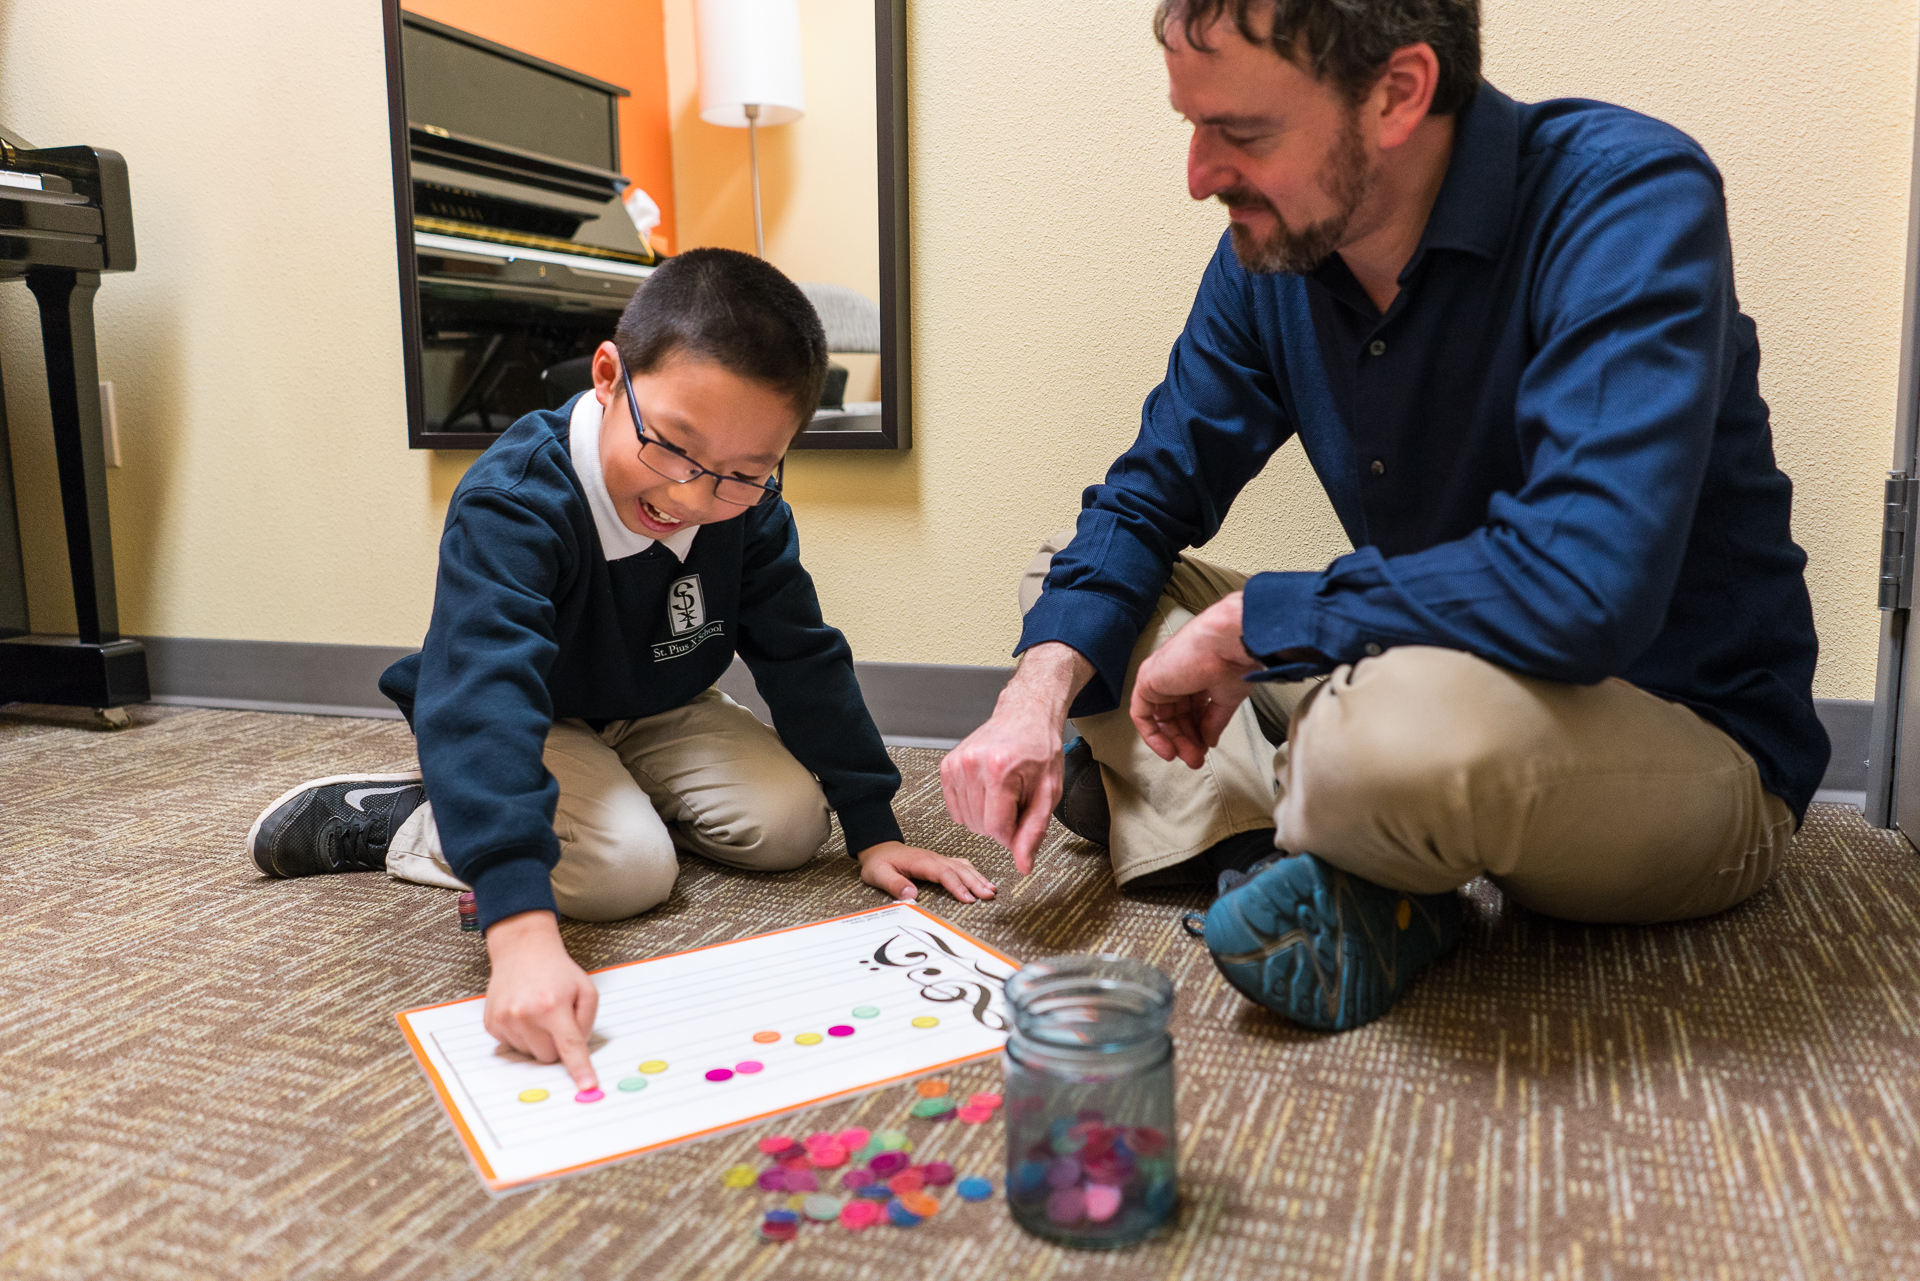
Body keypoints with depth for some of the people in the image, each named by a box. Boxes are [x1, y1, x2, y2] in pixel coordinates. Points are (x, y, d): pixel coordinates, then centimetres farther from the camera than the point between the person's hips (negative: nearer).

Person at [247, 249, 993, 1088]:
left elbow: (803, 660, -9)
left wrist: (872, 830, -12)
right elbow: (482, 704, -48)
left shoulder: (746, 509, -18)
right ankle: (396, 823, -7)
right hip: (527, 723, -5)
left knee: (790, 824, -14)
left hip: (652, 715, 5)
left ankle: (616, 798, 9)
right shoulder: (511, 505, -36)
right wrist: (522, 932, -59)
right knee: (630, 869, -28)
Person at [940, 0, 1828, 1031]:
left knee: (1406, 723, -41)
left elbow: (1582, 589, -37)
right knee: (1073, 590, 4)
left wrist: (1240, 625, -25)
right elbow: (1144, 500, 3)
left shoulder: (1630, 201, -24)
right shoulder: (1271, 251, -3)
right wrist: (1040, 689, -15)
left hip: (1696, 747, -6)